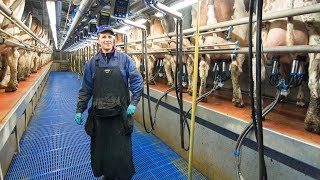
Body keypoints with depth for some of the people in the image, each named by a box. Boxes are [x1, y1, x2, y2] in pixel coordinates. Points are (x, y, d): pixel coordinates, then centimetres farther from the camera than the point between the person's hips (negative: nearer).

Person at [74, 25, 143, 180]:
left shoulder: (124, 59, -3)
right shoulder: (92, 63, 3)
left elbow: (137, 81, -4)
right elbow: (86, 89, 7)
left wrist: (133, 103, -11)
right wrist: (79, 110, 5)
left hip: (120, 112, -2)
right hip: (99, 113, 3)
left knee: (122, 148, 7)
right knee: (101, 147, 15)